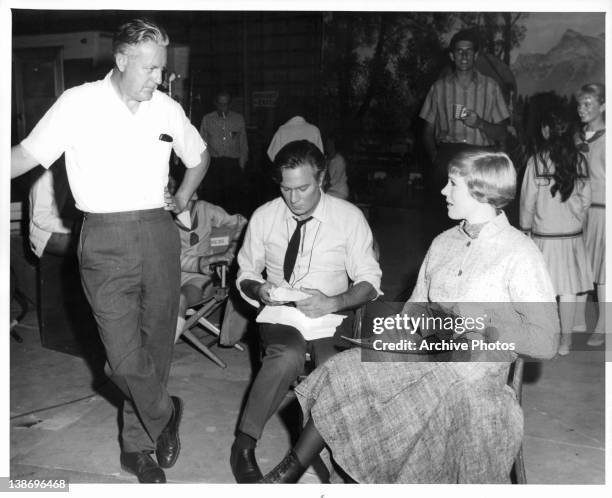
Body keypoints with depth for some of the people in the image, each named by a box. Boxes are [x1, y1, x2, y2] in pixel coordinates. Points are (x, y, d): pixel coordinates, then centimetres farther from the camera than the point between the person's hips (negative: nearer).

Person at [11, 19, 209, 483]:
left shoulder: (168, 109, 6)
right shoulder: (78, 104, -3)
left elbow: (200, 155, 24)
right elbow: (27, 154, -3)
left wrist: (183, 198, 14)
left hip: (158, 236, 3)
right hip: (106, 242, -3)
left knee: (155, 347, 9)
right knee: (125, 358, -8)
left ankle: (138, 446, 28)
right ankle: (164, 415, 22)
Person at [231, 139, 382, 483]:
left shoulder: (349, 217, -4)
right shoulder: (264, 217, 2)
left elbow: (370, 281, -3)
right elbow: (245, 274, 12)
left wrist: (333, 303, -22)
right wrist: (259, 290, -13)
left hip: (331, 314, 0)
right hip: (279, 313, 0)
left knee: (331, 362, -34)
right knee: (290, 354, -34)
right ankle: (244, 443, -20)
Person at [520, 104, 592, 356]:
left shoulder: (536, 160, -10)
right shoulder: (578, 160, -3)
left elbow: (528, 201, -5)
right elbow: (586, 198, 2)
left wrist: (525, 228, 10)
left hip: (543, 234, -2)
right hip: (572, 234, 2)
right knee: (568, 289, 9)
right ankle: (565, 341, 18)